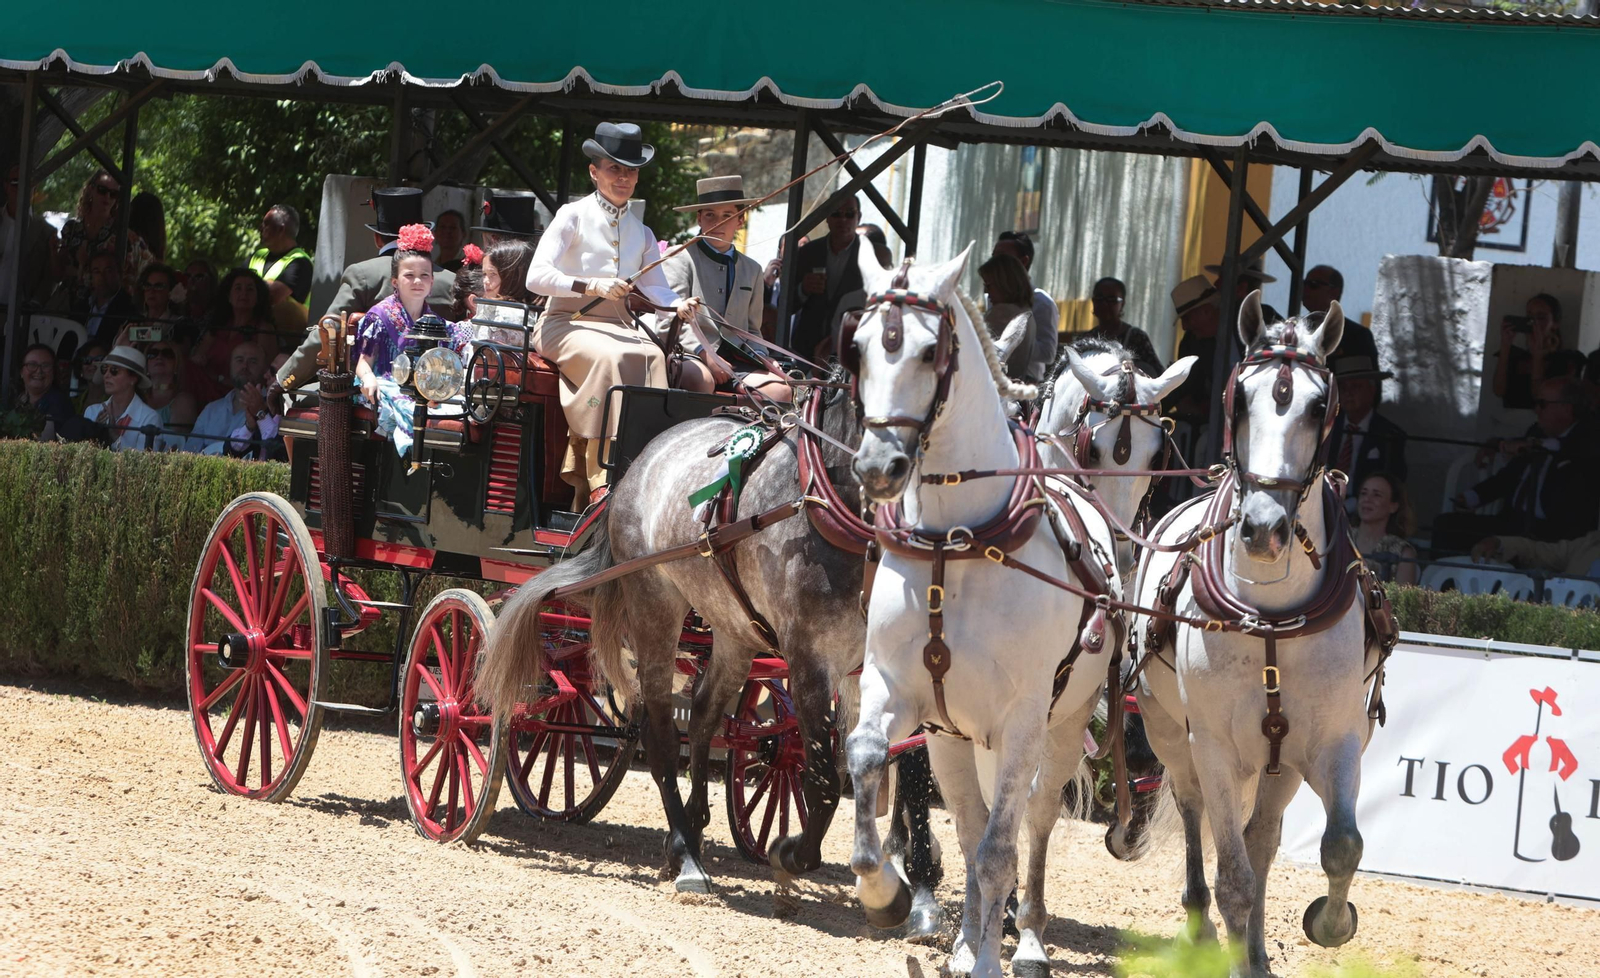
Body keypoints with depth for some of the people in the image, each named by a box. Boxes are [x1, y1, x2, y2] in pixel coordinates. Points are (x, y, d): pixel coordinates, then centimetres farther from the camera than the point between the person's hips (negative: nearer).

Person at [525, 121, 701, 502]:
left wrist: (679, 306, -14)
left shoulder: (641, 233, 18)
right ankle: (600, 480, -39)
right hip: (565, 324, -4)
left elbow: (656, 288, 9)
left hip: (617, 326, 4)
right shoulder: (573, 217, 2)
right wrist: (592, 286, -20)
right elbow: (537, 277, -8)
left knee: (653, 357, -30)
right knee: (609, 357, -36)